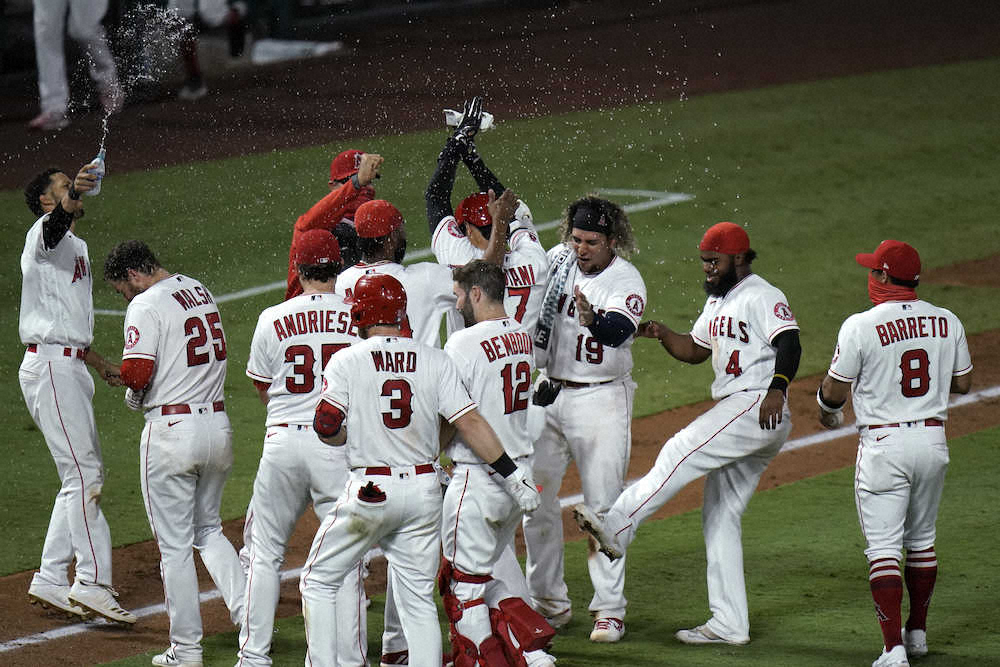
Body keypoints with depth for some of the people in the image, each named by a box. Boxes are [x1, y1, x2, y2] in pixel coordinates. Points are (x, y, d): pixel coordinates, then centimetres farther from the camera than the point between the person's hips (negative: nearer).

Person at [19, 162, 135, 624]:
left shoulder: (75, 247, 24)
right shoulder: (45, 234, -6)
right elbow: (57, 221, -33)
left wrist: (101, 366, 27)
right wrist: (73, 194, -53)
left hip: (69, 369, 10)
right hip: (50, 366, -10)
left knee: (83, 477, 11)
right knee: (83, 475, -14)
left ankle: (50, 581, 14)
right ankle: (93, 583, -17)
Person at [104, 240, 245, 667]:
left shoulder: (147, 304, -12)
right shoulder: (201, 292, 12)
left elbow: (137, 373, -21)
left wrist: (132, 396, 1)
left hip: (172, 430, -7)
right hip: (217, 425, 7)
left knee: (174, 543, 3)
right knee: (208, 529, 21)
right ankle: (244, 607, 2)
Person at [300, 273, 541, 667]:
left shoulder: (346, 361, -5)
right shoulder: (435, 361, 2)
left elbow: (327, 428, -12)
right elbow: (470, 423, -4)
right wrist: (513, 475, -1)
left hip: (369, 490, -3)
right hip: (424, 489, 3)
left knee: (318, 580, 12)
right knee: (419, 599, 10)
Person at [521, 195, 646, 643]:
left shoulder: (627, 281, -15)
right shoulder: (557, 261, 0)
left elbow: (618, 331, -34)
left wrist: (594, 317, -54)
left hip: (601, 399, -6)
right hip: (548, 394, 6)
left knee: (603, 505, -5)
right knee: (535, 497, 8)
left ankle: (609, 610, 0)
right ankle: (550, 601, 20)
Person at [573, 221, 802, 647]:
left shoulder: (763, 297, -9)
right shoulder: (717, 301, 21)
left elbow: (789, 344, -23)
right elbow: (695, 350, 28)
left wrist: (777, 388, -40)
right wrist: (663, 336, 8)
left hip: (760, 411, -10)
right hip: (733, 415, 10)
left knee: (681, 452, -26)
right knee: (720, 517, 8)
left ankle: (618, 529, -37)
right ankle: (729, 624, 9)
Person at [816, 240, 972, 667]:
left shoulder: (860, 327, -13)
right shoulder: (947, 323, 1)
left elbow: (833, 391, -7)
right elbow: (963, 383, 10)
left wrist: (828, 411, 15)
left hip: (884, 445, -5)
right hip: (933, 440, 5)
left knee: (884, 548, -3)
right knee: (921, 540, 21)